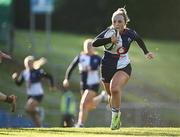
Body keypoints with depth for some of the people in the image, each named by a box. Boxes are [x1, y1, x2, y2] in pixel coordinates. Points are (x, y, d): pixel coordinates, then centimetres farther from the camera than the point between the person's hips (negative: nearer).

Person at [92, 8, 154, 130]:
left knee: (115, 89, -30)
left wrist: (146, 52, 21)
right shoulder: (109, 32, -12)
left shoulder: (130, 33, -10)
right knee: (111, 95, 15)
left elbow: (139, 39, 15)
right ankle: (116, 120, 40)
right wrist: (109, 40, -36)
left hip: (123, 68, -2)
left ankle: (116, 114, -12)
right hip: (107, 68, 2)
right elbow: (94, 43, -24)